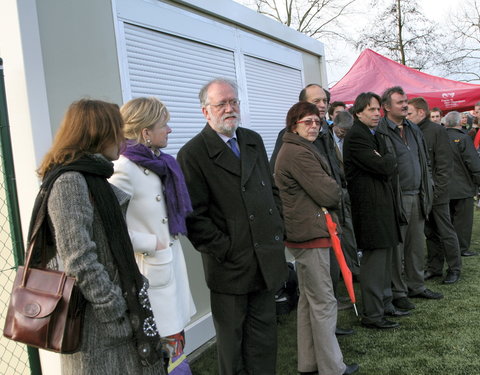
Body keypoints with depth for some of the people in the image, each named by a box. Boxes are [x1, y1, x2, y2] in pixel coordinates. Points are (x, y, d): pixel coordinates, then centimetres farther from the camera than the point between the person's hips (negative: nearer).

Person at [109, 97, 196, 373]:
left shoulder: (162, 163, 9)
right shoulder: (125, 169, -17)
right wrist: (151, 244, -14)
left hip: (172, 267, 8)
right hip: (153, 273, -8)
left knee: (176, 344, 16)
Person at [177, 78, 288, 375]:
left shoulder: (253, 141, 11)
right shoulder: (193, 153, -11)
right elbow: (194, 216, -13)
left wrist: (278, 229, 8)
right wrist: (225, 250, -14)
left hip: (267, 258, 6)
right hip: (230, 263, -6)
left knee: (264, 333, 16)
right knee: (232, 338, 11)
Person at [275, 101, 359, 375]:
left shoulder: (293, 149, 17)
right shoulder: (299, 153, -17)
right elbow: (329, 193, -18)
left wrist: (331, 194, 0)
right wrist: (337, 194, 2)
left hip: (302, 233, 11)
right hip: (311, 233, -11)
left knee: (309, 298, 17)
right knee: (323, 301, -1)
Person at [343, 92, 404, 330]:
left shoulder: (376, 136, 18)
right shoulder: (356, 137, -14)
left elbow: (389, 168, 19)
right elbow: (384, 167, -19)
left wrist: (386, 161, -1)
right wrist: (390, 159, 0)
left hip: (383, 203, 10)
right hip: (370, 205, -10)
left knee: (385, 256, 16)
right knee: (374, 258, -6)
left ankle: (385, 304, 28)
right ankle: (371, 314, 4)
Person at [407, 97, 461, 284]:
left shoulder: (437, 130, -9)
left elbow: (445, 165, -11)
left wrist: (435, 190, -15)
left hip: (437, 193, -5)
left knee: (446, 232, 5)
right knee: (430, 233, 14)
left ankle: (454, 268, 18)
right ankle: (434, 267, 24)